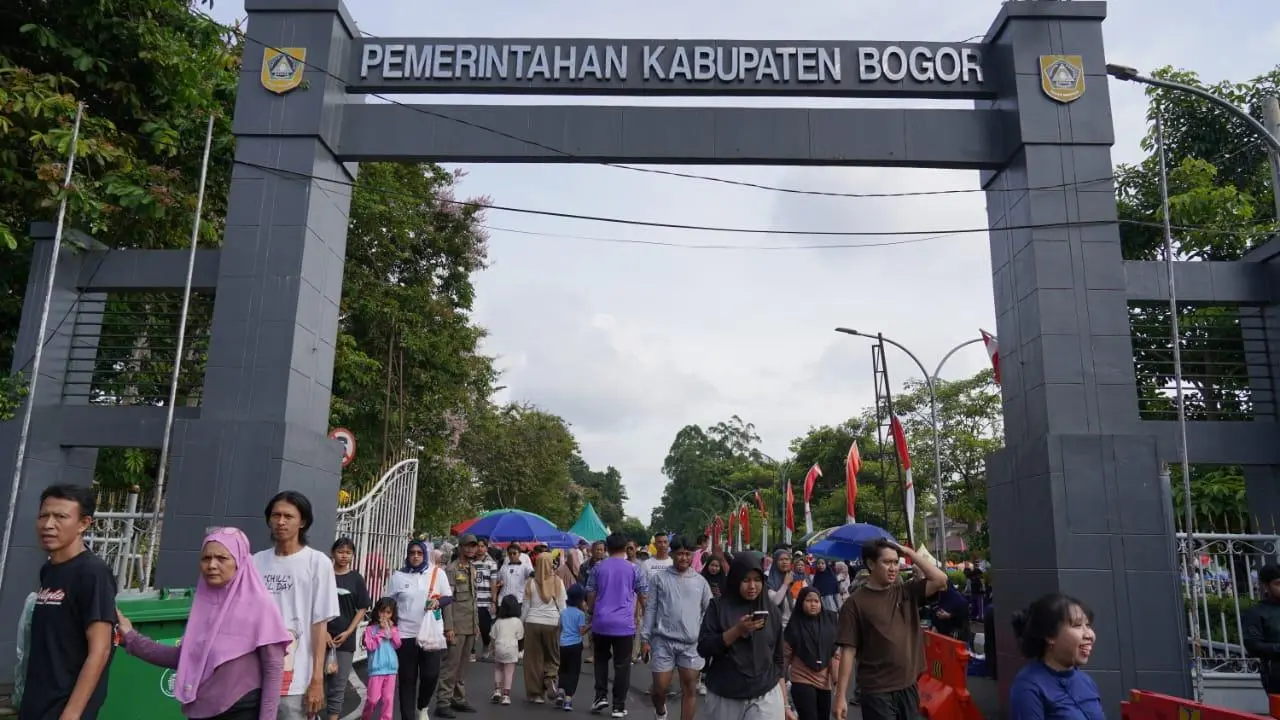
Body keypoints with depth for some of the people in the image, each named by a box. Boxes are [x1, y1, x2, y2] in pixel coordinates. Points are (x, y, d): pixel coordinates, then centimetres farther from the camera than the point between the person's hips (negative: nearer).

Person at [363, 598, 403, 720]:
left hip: (391, 667, 3)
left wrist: (391, 631, -8)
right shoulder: (371, 629, -4)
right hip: (376, 668, -3)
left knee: (388, 698, 5)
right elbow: (369, 646, -14)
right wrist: (381, 632, -13)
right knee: (373, 698, 0)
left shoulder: (394, 629, 8)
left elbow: (398, 645, 0)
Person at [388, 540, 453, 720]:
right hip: (406, 634, 0)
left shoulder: (437, 573, 1)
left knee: (431, 674, -4)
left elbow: (449, 597, 6)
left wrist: (438, 602, -15)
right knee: (407, 678, 4)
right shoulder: (398, 576, 3)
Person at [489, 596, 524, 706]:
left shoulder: (498, 622, 4)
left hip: (499, 647, 3)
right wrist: (519, 651, 17)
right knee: (509, 672, 1)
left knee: (498, 669, 21)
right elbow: (519, 638, 2)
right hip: (511, 648, -2)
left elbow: (494, 637, 7)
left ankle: (497, 690, 14)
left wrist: (494, 650, 19)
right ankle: (506, 695, -1)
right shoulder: (517, 622, -3)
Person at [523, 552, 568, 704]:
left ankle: (536, 693, 12)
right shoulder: (558, 582, -1)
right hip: (552, 623, 0)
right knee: (553, 657, 15)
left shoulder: (531, 583, 0)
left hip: (533, 623, 0)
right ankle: (550, 678, -11)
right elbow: (562, 606, 2)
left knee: (534, 658, 9)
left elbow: (526, 607, 5)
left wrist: (520, 624, 16)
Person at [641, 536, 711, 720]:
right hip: (663, 641, -1)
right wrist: (645, 637, -2)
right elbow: (650, 609, 1)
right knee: (660, 687, 3)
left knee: (690, 688, 4)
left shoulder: (700, 581, 6)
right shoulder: (659, 578, 0)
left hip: (692, 643, 2)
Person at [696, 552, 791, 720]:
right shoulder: (718, 607, -2)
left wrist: (784, 705, 6)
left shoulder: (772, 611, 5)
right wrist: (738, 630, -19)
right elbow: (703, 648, -8)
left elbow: (778, 660, 8)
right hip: (724, 699, -1)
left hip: (766, 698, 1)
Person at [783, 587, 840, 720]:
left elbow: (835, 653, 1)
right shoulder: (794, 625, -9)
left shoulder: (829, 622, -2)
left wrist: (837, 678, -3)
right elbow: (786, 655, -4)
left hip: (824, 681, 4)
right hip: (802, 680, -4)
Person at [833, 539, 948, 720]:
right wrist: (841, 697, -12)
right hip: (877, 693, -4)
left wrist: (910, 553, -4)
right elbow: (848, 650, -9)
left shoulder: (906, 592, 6)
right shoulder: (856, 602, -7)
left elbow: (940, 579, -4)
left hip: (908, 687, 4)